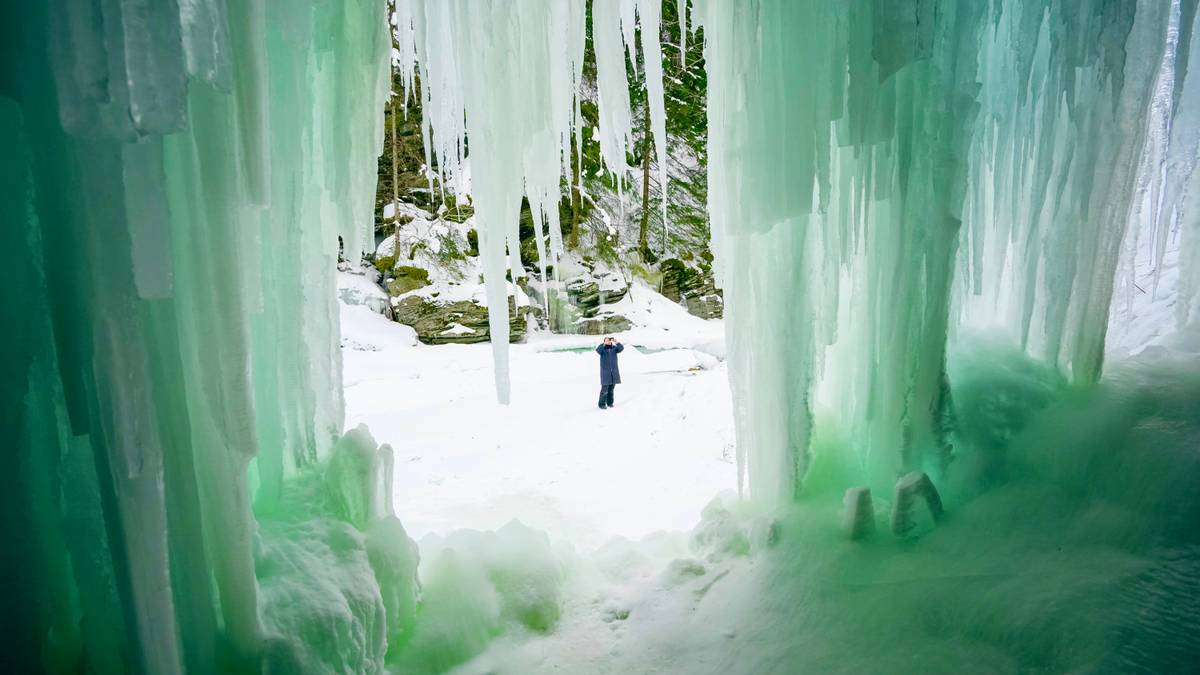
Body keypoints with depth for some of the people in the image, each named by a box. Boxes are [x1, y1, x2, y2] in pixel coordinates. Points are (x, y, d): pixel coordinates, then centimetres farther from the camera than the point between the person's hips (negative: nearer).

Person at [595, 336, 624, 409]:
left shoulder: (614, 348, 5)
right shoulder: (602, 348, -4)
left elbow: (622, 348, -13)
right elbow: (598, 350, -27)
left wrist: (617, 342, -27)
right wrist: (604, 343, -34)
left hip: (614, 371, 4)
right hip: (605, 371, -4)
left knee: (611, 388, 8)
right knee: (604, 388, -7)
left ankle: (610, 402, 20)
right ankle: (602, 404, 1)